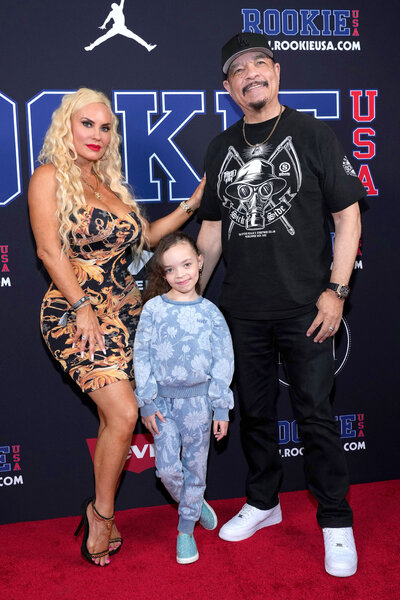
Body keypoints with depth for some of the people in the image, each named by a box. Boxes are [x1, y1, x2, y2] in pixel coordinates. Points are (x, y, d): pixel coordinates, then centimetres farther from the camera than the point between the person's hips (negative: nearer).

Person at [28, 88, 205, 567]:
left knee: (113, 419, 7)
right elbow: (49, 250, -11)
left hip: (124, 311, 7)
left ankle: (100, 518, 22)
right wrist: (82, 307, -17)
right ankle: (102, 512, 9)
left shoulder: (110, 184, 16)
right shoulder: (51, 177, -4)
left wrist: (192, 204, 15)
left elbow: (147, 236, 22)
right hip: (76, 312, -7)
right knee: (123, 414, -14)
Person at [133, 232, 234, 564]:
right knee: (167, 468, 0)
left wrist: (221, 410, -2)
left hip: (198, 400, 0)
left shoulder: (210, 312, -4)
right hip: (163, 400, 0)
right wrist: (147, 403, -5)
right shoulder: (153, 308, -5)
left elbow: (222, 363, -1)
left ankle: (186, 530, 27)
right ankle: (194, 505, 31)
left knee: (195, 466, 9)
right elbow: (142, 357, -3)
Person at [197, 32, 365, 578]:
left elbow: (348, 215, -2)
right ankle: (263, 503, 33)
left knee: (315, 414, 1)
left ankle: (336, 522, 19)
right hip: (243, 309, 4)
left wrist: (336, 290, -11)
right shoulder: (222, 148, 12)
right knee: (254, 410, 14)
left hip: (304, 307, -4)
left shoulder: (311, 134, 0)